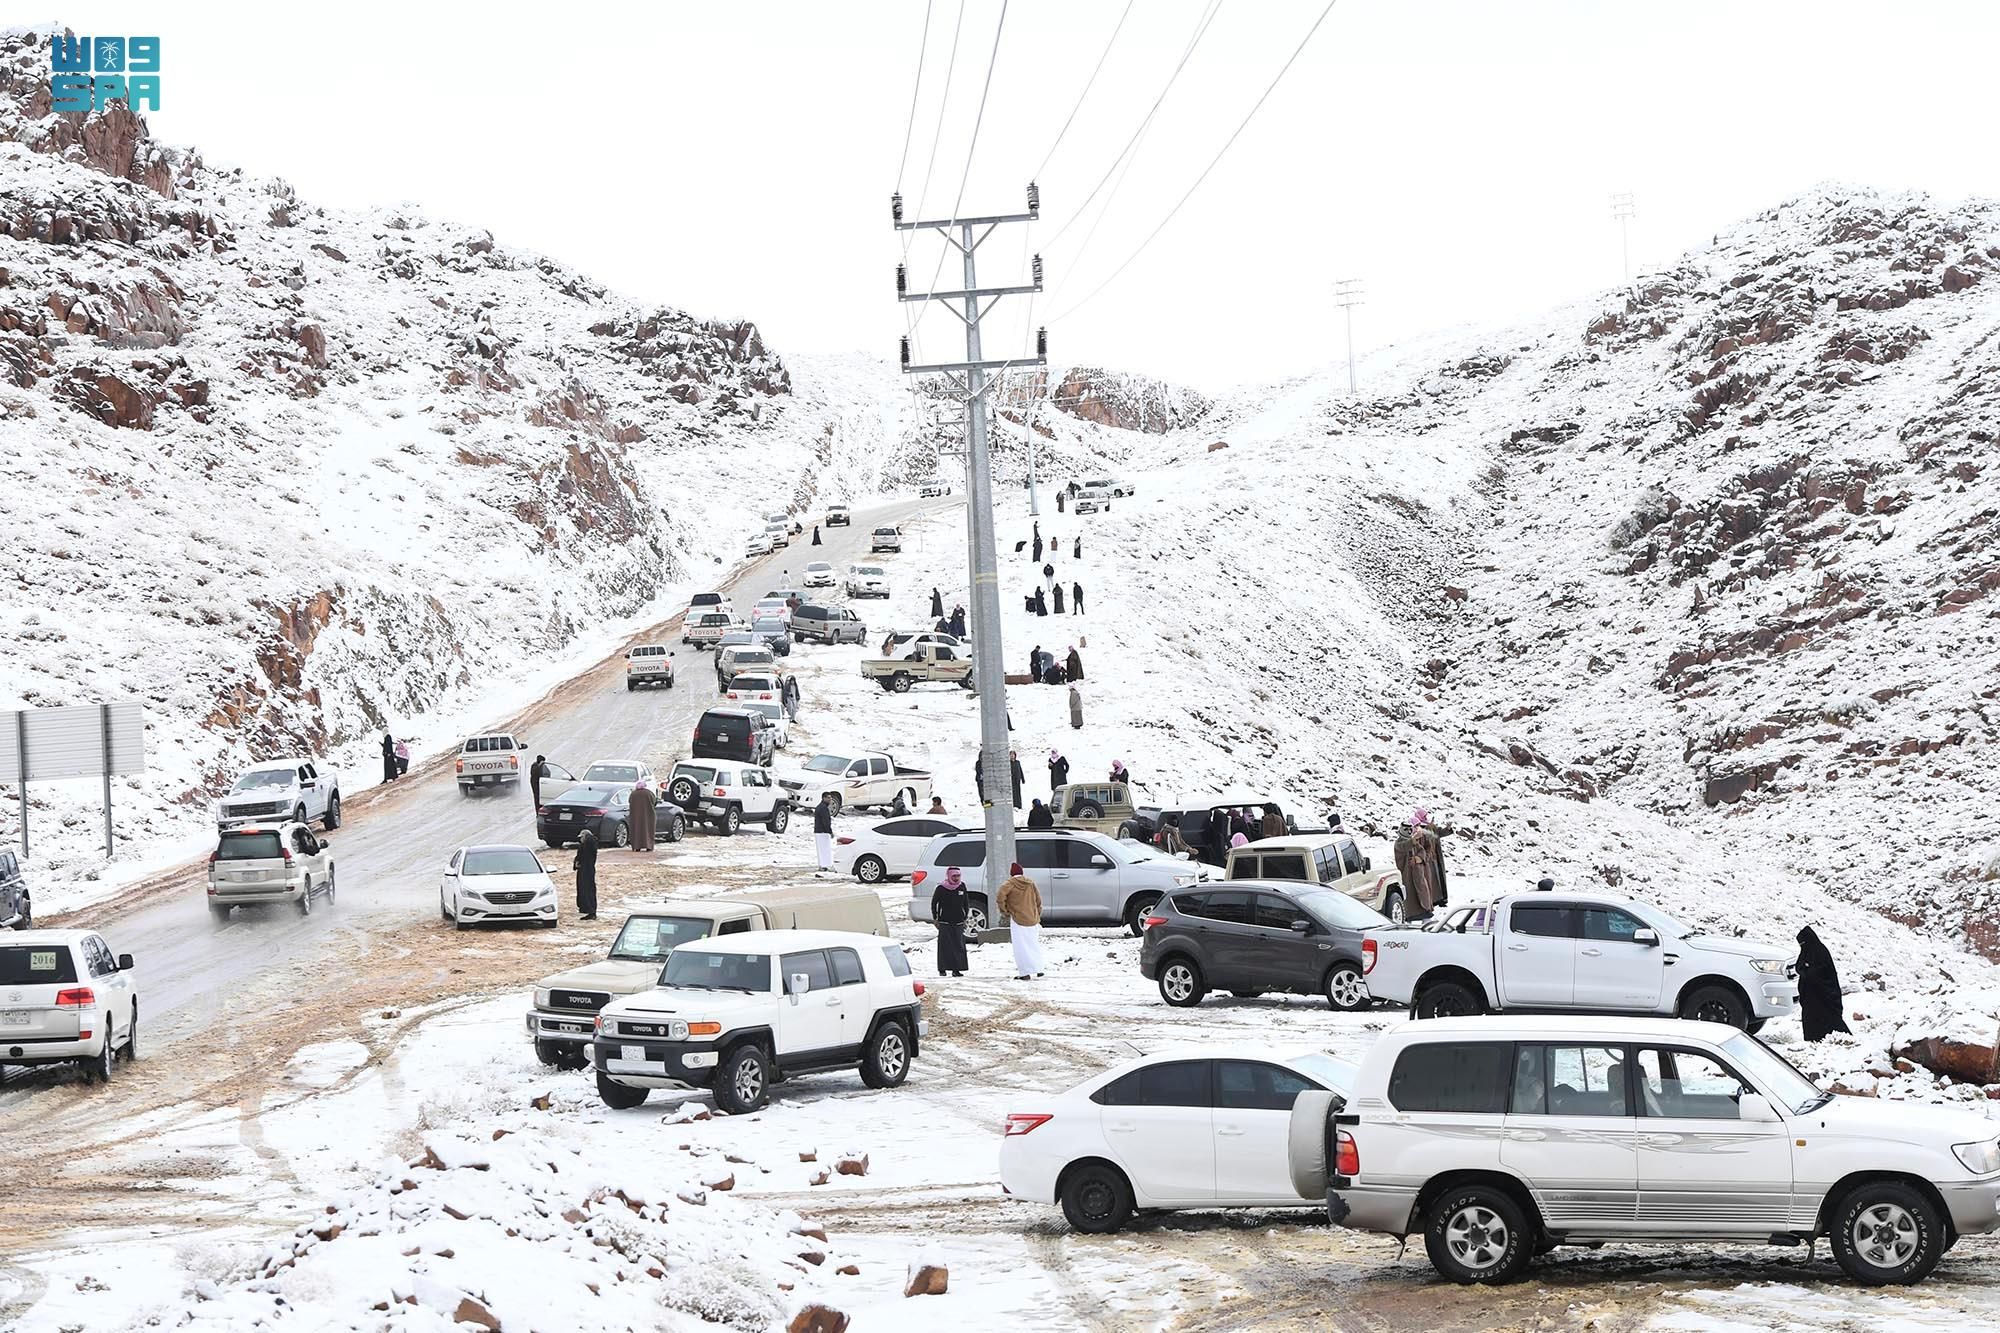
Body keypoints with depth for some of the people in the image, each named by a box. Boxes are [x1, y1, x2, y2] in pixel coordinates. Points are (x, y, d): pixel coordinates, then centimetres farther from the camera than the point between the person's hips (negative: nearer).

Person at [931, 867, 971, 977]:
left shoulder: (962, 887, 6)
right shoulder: (941, 889, -5)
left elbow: (965, 903, 16)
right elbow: (934, 903, 4)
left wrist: (965, 917, 12)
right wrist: (935, 918, 2)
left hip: (959, 922, 3)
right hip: (945, 922, -3)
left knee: (959, 946, -1)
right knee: (945, 946, -5)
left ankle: (956, 969, 4)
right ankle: (942, 969, 1)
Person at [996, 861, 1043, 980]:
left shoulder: (1010, 883, -6)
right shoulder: (1030, 883, 8)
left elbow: (1001, 896, -22)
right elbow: (1038, 901, 12)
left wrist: (1004, 911, -8)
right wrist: (1037, 916, 22)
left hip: (1018, 919, -5)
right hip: (1033, 920, 5)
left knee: (1021, 947, -2)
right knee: (1034, 944, 18)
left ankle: (1025, 972, -6)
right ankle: (1038, 969, 25)